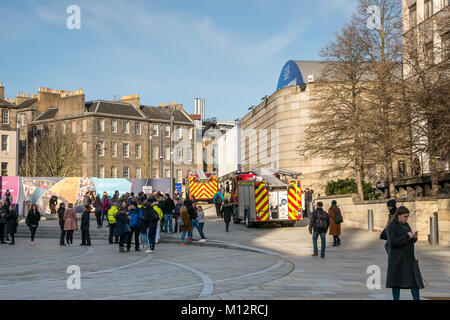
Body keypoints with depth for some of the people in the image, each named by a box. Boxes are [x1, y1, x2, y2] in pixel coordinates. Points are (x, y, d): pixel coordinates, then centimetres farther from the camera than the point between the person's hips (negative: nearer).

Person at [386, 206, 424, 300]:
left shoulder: (405, 225, 14)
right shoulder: (391, 226, -9)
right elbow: (392, 242, -20)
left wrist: (414, 237, -3)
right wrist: (407, 236, -21)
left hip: (409, 257, 7)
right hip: (397, 258, -7)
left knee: (415, 281, 0)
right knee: (397, 282, 0)